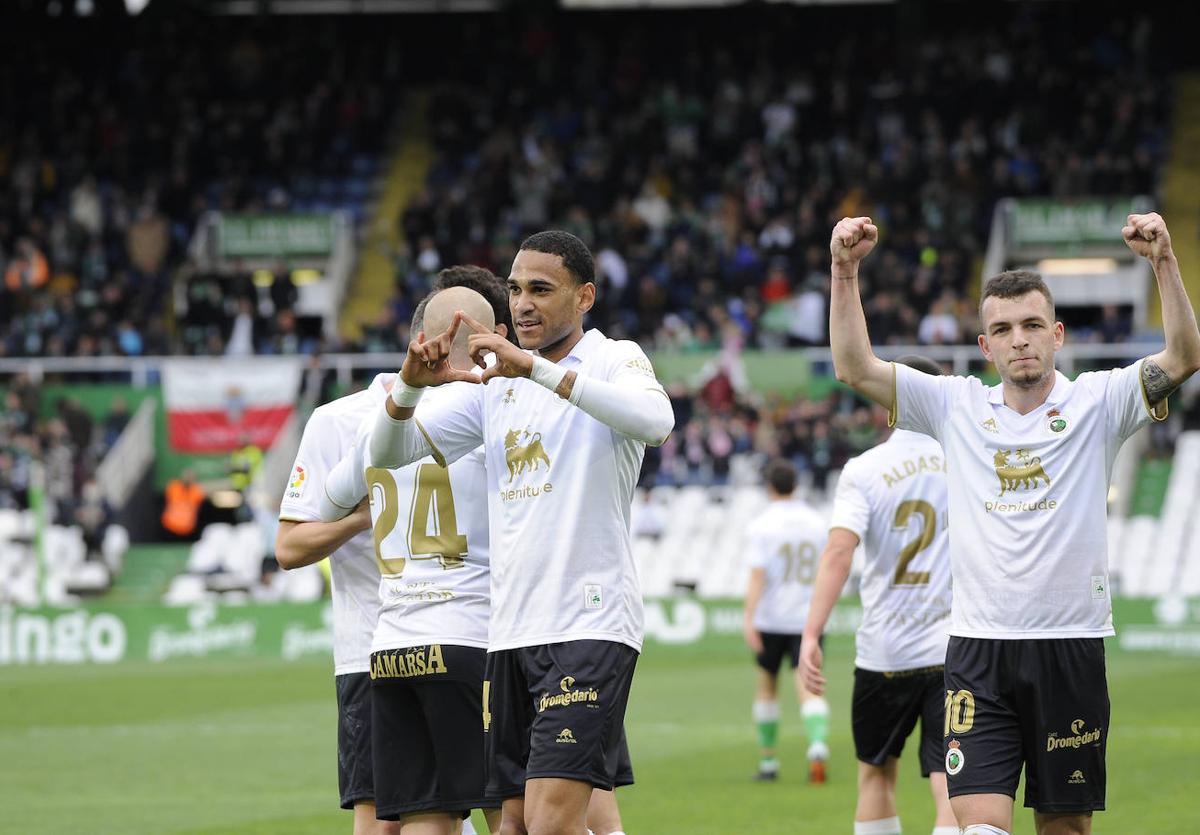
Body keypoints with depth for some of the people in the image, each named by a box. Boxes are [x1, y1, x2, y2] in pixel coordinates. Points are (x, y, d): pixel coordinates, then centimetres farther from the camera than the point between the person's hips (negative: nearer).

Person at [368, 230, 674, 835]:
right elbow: (390, 454, 13)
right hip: (508, 628, 6)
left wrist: (534, 367, -30)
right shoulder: (493, 380, 16)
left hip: (590, 626, -6)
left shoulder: (614, 360, -1)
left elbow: (655, 421, -24)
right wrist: (411, 383, -8)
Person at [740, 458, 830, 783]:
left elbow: (757, 576, -16)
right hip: (808, 619, 2)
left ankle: (768, 760, 20)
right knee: (808, 688, -6)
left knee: (766, 686, 16)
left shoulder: (762, 525, -7)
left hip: (771, 619, -2)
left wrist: (749, 619, -21)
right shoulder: (817, 523, 4)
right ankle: (818, 746, -32)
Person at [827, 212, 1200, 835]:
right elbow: (854, 367, 3)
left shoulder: (1097, 402, 3)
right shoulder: (955, 406, 8)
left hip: (1072, 649, 0)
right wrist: (845, 271, -9)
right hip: (978, 648, 0)